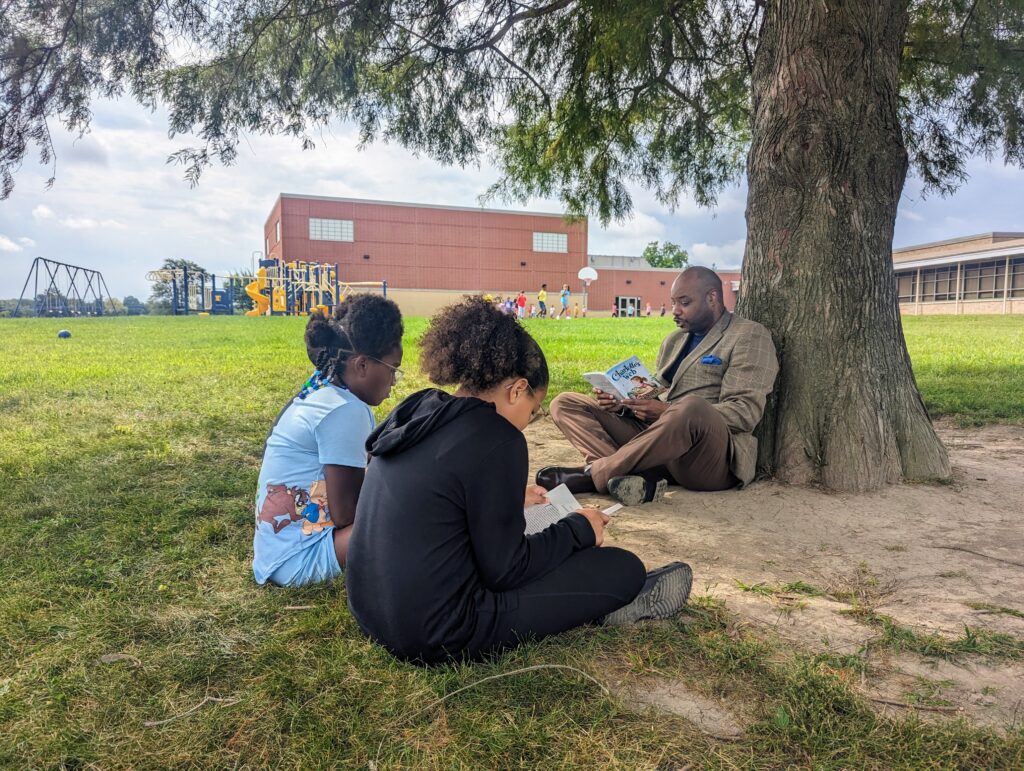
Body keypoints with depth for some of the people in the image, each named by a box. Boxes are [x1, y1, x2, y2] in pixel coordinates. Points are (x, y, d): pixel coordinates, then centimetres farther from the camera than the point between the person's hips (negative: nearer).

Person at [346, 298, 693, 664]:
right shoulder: (495, 439, -20)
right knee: (623, 568, 0)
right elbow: (505, 571, -15)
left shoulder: (417, 410, 4)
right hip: (437, 635, -9)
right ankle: (618, 599, 29)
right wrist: (579, 529, -1)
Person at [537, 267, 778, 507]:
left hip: (713, 459, -7)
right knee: (565, 404, -2)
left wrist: (667, 411, -20)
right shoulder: (674, 340, 23)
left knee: (691, 406, -40)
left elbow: (745, 413, -11)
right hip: (657, 441, 7)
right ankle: (641, 477, -27)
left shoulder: (749, 336, 1)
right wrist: (623, 402, 1)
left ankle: (594, 473, -25)